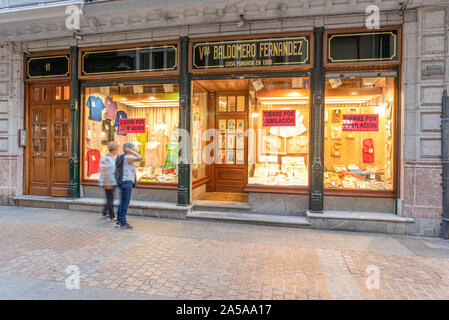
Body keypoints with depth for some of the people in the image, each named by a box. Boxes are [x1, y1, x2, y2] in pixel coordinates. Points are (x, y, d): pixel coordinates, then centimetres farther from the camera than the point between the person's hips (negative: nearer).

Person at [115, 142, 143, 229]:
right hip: (127, 182, -10)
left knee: (122, 202, 17)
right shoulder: (127, 157, -15)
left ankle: (119, 221, 25)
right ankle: (123, 223, 4)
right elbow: (140, 158, -23)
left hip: (121, 182, 10)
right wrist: (131, 152, -15)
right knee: (125, 203, -3)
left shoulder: (120, 157, 13)